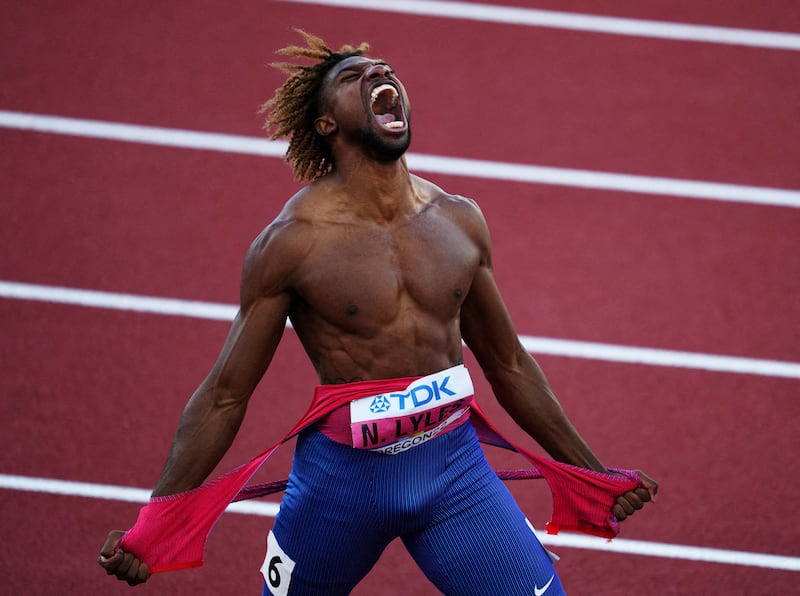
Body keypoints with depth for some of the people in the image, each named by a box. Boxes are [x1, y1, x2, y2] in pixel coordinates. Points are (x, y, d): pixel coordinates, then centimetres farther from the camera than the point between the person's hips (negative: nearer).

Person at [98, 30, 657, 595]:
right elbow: (225, 395, -4)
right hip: (342, 476, -3)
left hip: (455, 466, 3)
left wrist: (593, 474, 18)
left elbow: (508, 366, 16)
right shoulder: (292, 242, -9)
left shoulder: (459, 221, 3)